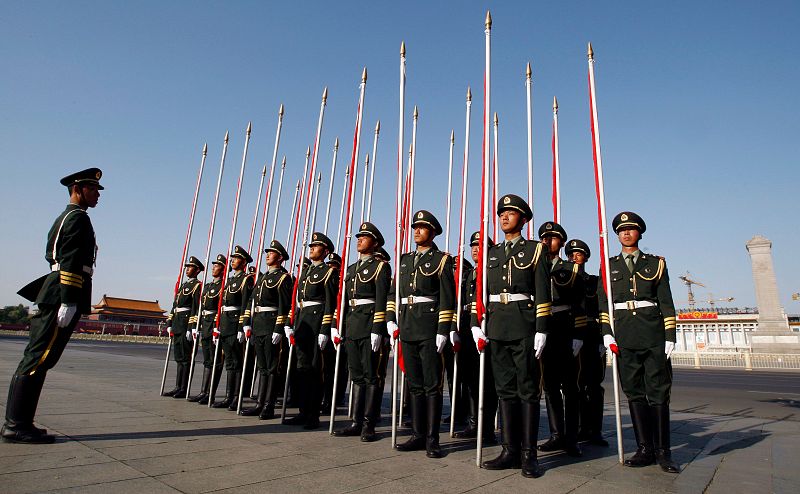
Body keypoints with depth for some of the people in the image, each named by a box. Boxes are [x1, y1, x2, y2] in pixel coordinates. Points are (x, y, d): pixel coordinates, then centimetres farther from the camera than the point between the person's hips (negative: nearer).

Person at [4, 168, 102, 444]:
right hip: (65, 293, -10)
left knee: (34, 357, 10)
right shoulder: (78, 217, -7)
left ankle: (15, 422, 16)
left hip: (51, 293, 10)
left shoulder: (63, 218, 25)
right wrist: (68, 302, -22)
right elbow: (70, 263, -17)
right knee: (40, 358, -9)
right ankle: (18, 425, -6)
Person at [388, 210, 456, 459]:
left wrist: (443, 331, -13)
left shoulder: (442, 260, -1)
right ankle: (418, 435, 21)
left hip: (430, 328, -5)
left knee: (432, 384, 0)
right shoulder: (404, 259, 17)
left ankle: (432, 439, 9)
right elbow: (393, 292, 18)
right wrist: (391, 319, 7)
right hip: (407, 327, 6)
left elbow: (447, 298, -7)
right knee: (414, 384, 11)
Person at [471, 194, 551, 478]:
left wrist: (541, 330, -11)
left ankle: (529, 455, 10)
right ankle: (510, 451, 17)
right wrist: (477, 325, 4)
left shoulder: (535, 250, 3)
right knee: (505, 390, 8)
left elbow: (542, 294, -4)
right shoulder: (491, 253, 16)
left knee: (528, 390, 1)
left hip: (524, 328, -4)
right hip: (497, 329, 5)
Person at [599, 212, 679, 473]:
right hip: (623, 333, 1)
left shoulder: (656, 263, 11)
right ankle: (645, 449, 12)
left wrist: (670, 336, -2)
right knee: (634, 391, 3)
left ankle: (663, 451, 11)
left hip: (653, 332, -1)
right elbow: (604, 303, 8)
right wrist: (607, 332, -3)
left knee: (658, 391, 1)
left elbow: (666, 302, 6)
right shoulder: (609, 265, 12)